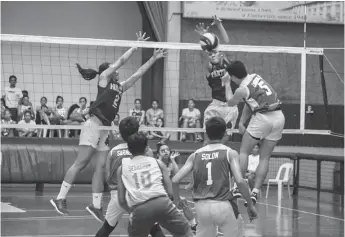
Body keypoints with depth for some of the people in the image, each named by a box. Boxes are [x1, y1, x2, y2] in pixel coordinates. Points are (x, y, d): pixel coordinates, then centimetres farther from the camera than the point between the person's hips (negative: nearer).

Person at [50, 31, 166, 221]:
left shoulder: (120, 87, 21)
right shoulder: (104, 78, 3)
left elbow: (138, 73, 23)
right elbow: (121, 61, 2)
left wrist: (154, 58, 21)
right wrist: (136, 45, 9)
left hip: (105, 128, 8)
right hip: (94, 124, -8)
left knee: (101, 167, 4)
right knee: (81, 163, -13)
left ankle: (96, 206, 6)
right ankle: (60, 199, -12)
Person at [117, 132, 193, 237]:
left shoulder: (122, 168, 21)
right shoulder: (157, 163, 20)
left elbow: (121, 200, 15)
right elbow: (170, 192, 14)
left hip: (139, 209, 1)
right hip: (162, 203, 0)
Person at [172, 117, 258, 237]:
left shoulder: (195, 155, 10)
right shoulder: (230, 153, 1)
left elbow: (175, 181, 3)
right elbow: (240, 181, -10)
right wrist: (250, 204, 0)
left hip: (201, 206, 3)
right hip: (223, 205, -3)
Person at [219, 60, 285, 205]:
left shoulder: (242, 89, -9)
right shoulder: (255, 76, 12)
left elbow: (230, 102, 13)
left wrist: (226, 83, 21)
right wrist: (242, 122, 20)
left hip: (263, 118, -7)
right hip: (279, 117, 7)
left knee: (243, 152, 7)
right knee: (265, 158, 9)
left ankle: (237, 187, 1)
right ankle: (255, 192, 8)